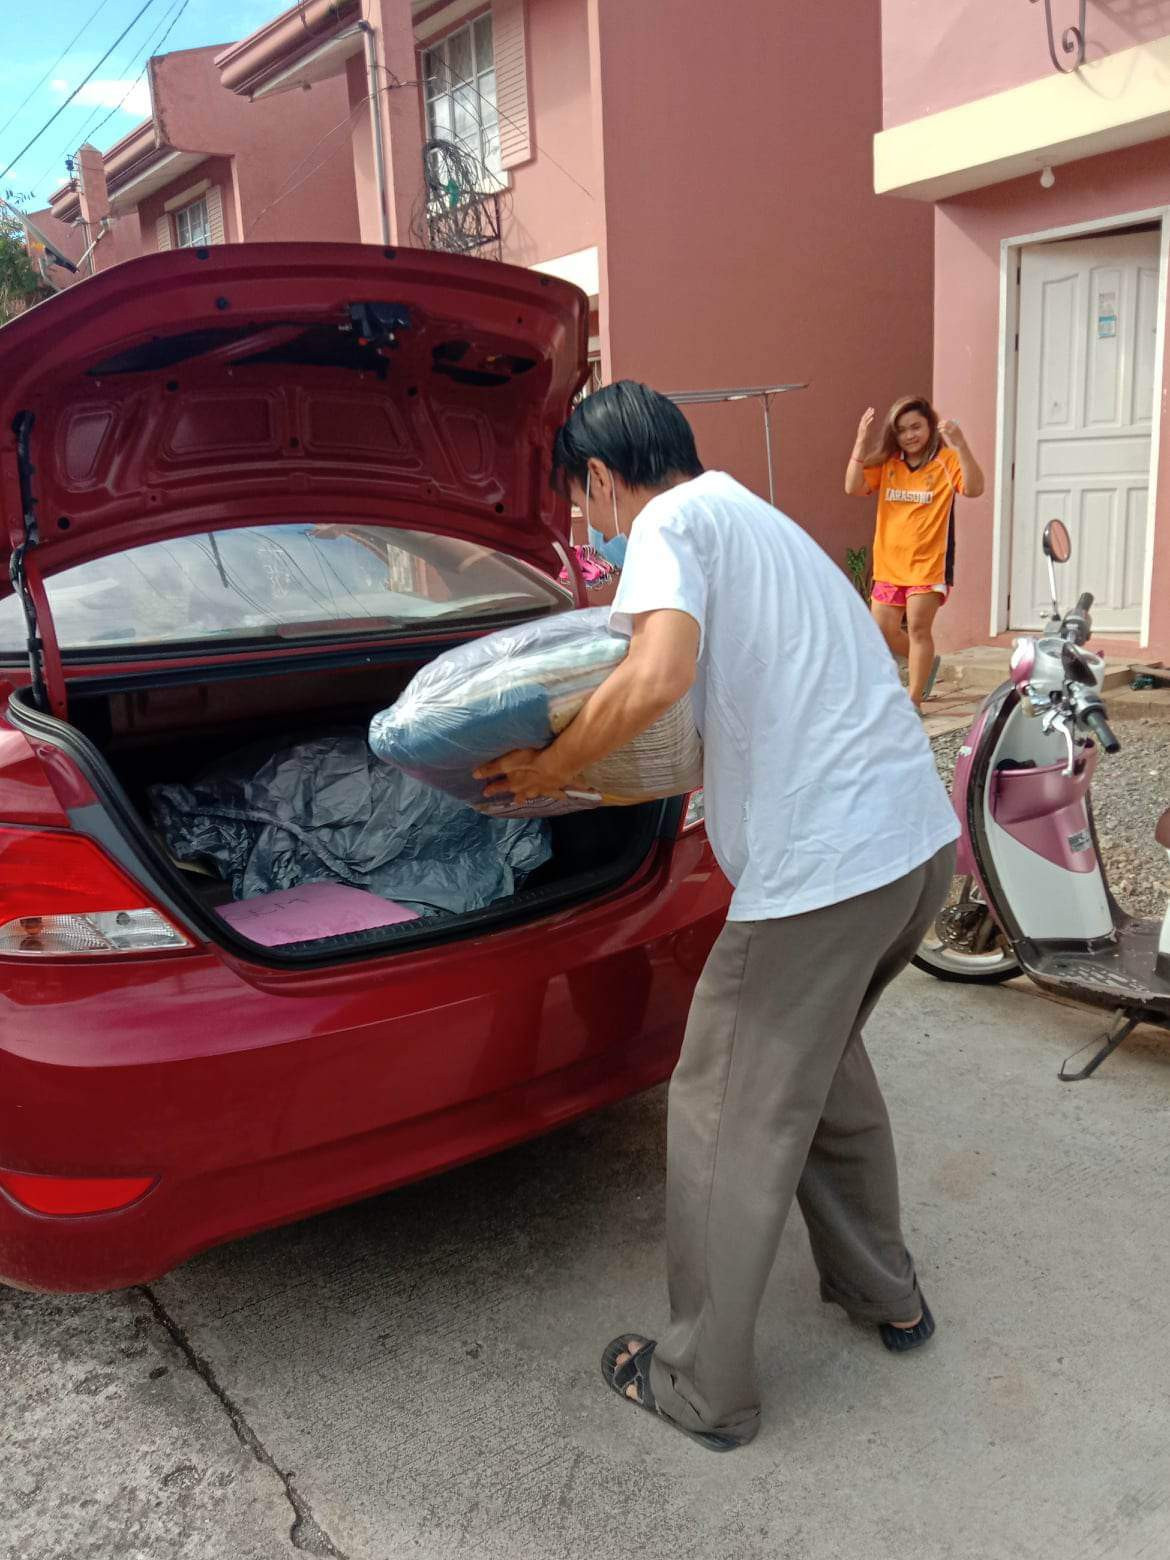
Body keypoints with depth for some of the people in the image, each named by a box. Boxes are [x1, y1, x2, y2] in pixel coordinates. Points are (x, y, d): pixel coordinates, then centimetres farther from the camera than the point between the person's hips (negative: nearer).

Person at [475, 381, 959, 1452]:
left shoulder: (668, 526, -6)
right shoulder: (760, 518, 23)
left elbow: (659, 676, -26)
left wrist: (555, 768, -9)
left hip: (821, 870, -9)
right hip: (923, 839, 10)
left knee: (732, 1121, 7)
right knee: (823, 1059, 29)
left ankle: (705, 1387, 24)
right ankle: (883, 1292, 44)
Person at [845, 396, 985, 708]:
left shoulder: (946, 460, -7)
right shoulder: (886, 462, 5)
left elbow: (974, 489, -21)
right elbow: (853, 488, -6)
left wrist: (961, 447, -34)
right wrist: (861, 443, -15)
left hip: (928, 562, -5)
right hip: (889, 563, 5)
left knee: (918, 627, -8)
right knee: (883, 630, 10)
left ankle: (914, 701, 2)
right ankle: (926, 664, 37)